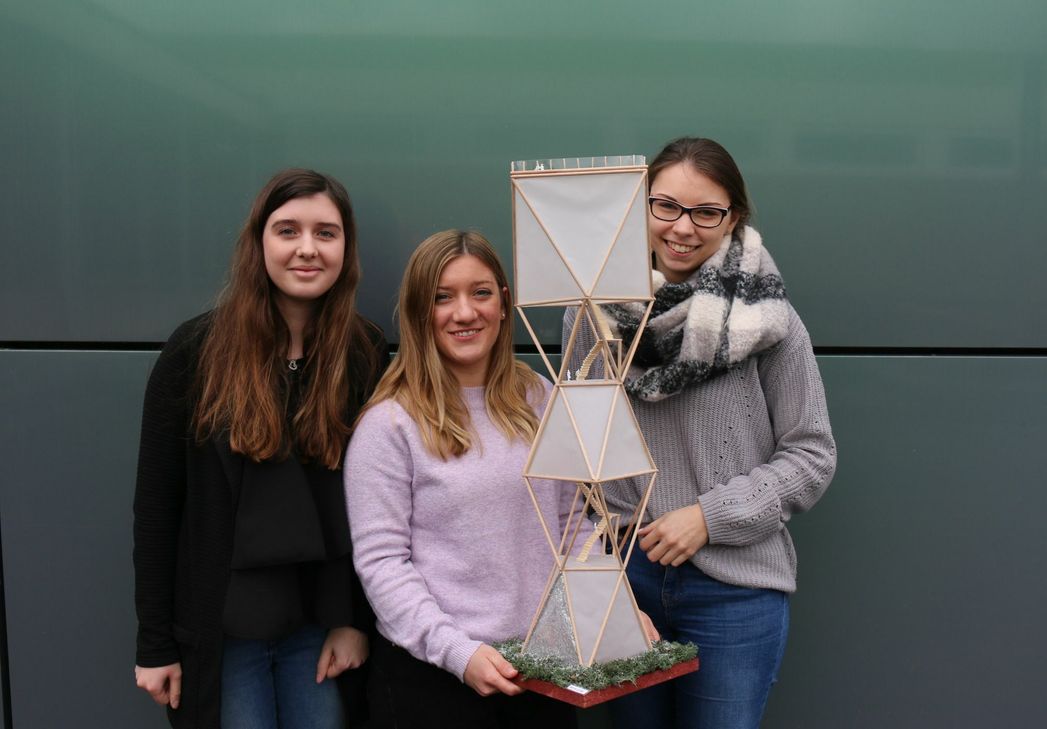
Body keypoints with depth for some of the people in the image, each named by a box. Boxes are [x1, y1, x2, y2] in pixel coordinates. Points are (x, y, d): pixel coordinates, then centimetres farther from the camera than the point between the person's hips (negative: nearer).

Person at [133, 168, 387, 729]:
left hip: (320, 625, 2)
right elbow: (157, 503, -5)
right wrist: (154, 643, -4)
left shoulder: (367, 355, -4)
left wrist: (357, 619, -2)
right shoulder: (196, 350, -8)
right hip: (217, 628, -1)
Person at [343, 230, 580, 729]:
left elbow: (573, 521, 10)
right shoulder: (390, 424, -10)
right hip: (430, 674, -4)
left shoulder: (540, 402, 4)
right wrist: (459, 652, -19)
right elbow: (380, 563, -12)